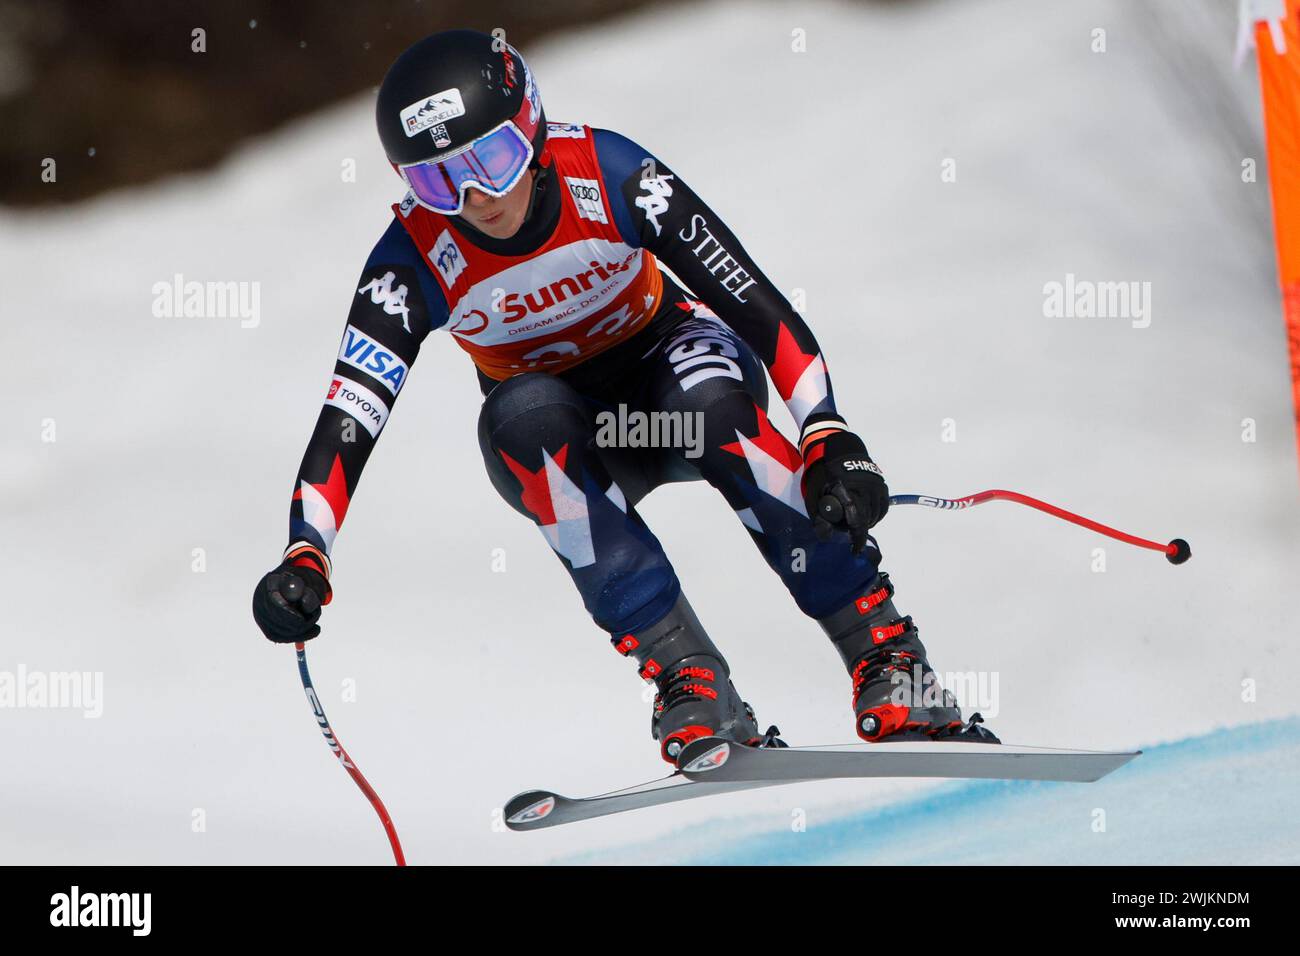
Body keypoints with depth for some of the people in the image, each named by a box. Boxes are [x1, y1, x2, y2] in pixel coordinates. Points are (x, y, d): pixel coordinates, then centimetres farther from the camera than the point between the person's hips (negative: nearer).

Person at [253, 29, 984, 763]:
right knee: (527, 413, -34)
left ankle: (887, 657, -28)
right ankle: (689, 678, -32)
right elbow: (347, 419, -27)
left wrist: (831, 441, -38)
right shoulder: (415, 261, -23)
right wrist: (305, 559, -43)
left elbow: (758, 306, -27)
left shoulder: (609, 175, -27)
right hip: (557, 447, 1)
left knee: (712, 403, -35)